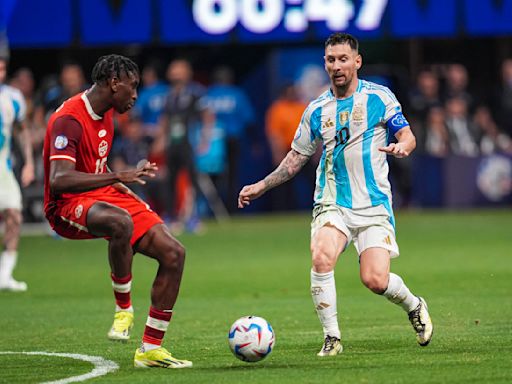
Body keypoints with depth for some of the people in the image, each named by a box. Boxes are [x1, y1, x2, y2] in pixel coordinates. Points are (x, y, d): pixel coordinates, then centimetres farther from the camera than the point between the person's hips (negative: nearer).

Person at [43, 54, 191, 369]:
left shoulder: (105, 114, 10)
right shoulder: (69, 119, -20)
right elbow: (59, 181, -33)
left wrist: (121, 185, 15)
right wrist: (118, 177, -36)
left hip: (104, 195, 9)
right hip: (68, 205, -9)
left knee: (174, 253, -5)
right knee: (120, 222, -42)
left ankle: (151, 348, 1)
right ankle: (124, 308, -19)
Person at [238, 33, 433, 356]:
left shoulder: (379, 97, 0)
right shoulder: (317, 110, 9)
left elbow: (407, 135, 0)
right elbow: (297, 158, 18)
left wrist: (401, 146, -24)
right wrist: (261, 187, 10)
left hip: (374, 204, -2)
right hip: (332, 203, 2)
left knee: (375, 280, -13)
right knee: (322, 257, -27)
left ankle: (414, 306, 21)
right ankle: (332, 338, -16)